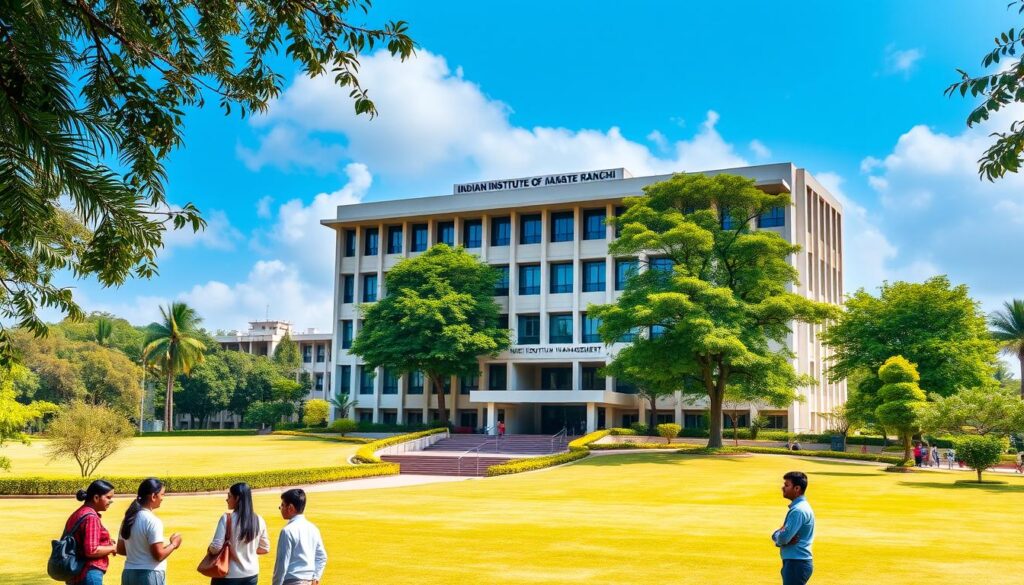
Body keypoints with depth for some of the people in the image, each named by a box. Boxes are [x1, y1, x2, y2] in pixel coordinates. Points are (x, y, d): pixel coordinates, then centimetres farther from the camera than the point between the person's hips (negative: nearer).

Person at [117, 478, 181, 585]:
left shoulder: (129, 518, 8)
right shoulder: (152, 521, -17)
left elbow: (120, 549, 16)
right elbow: (158, 555, -18)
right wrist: (173, 544, -2)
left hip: (129, 574, 8)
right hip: (150, 576, -8)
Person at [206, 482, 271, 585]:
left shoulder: (226, 519, -14)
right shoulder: (258, 520, 1)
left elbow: (216, 548, -17)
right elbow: (265, 548, 8)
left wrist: (209, 549, 4)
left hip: (229, 576, -5)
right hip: (251, 575, 5)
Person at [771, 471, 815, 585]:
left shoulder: (798, 510, -17)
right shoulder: (798, 507, 16)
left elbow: (783, 537, -23)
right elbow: (776, 535, 16)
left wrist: (778, 537, -1)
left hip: (797, 564, -11)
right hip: (797, 562, 11)